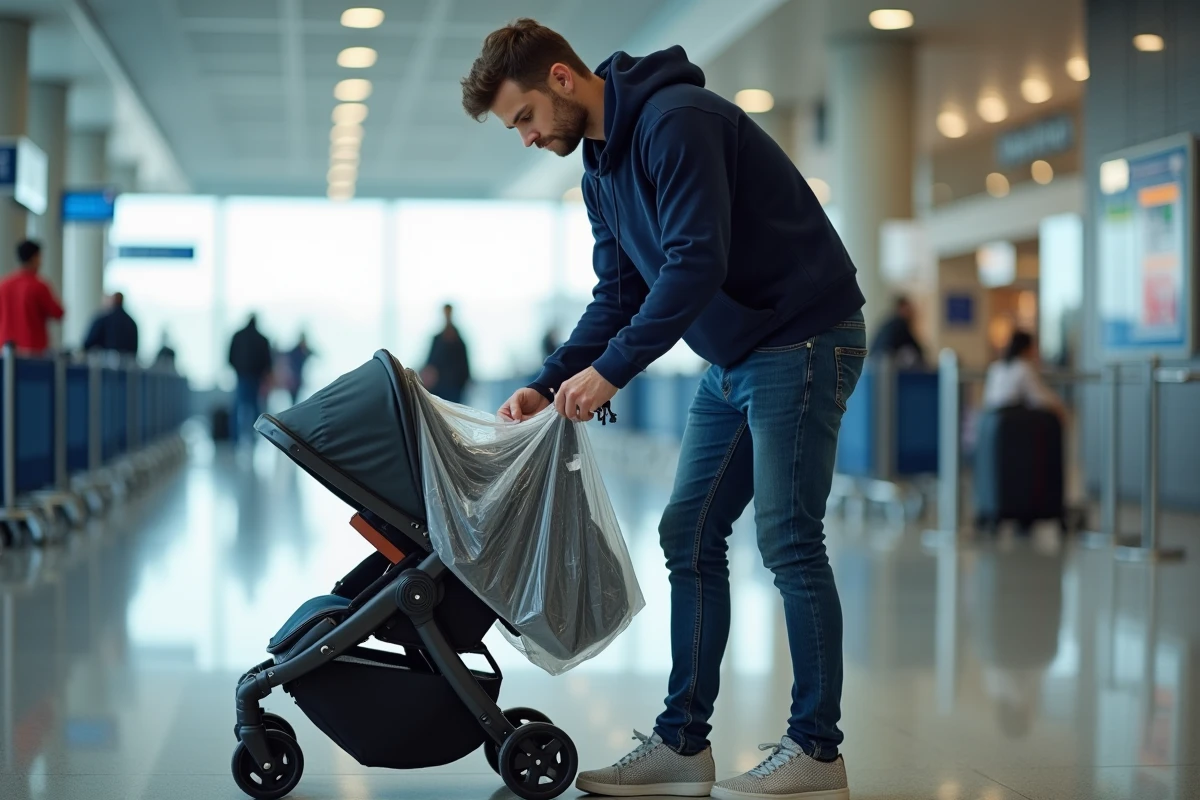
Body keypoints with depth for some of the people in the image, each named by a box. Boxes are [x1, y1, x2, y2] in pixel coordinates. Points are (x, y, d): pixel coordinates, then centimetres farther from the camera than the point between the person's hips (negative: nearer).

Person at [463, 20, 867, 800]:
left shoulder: (675, 121, -19)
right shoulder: (603, 170, 11)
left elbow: (697, 264, -27)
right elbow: (617, 298, 13)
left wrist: (611, 370, -25)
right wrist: (548, 384, 1)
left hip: (803, 340, -10)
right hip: (735, 359, 10)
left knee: (788, 539, -9)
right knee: (690, 537, 6)